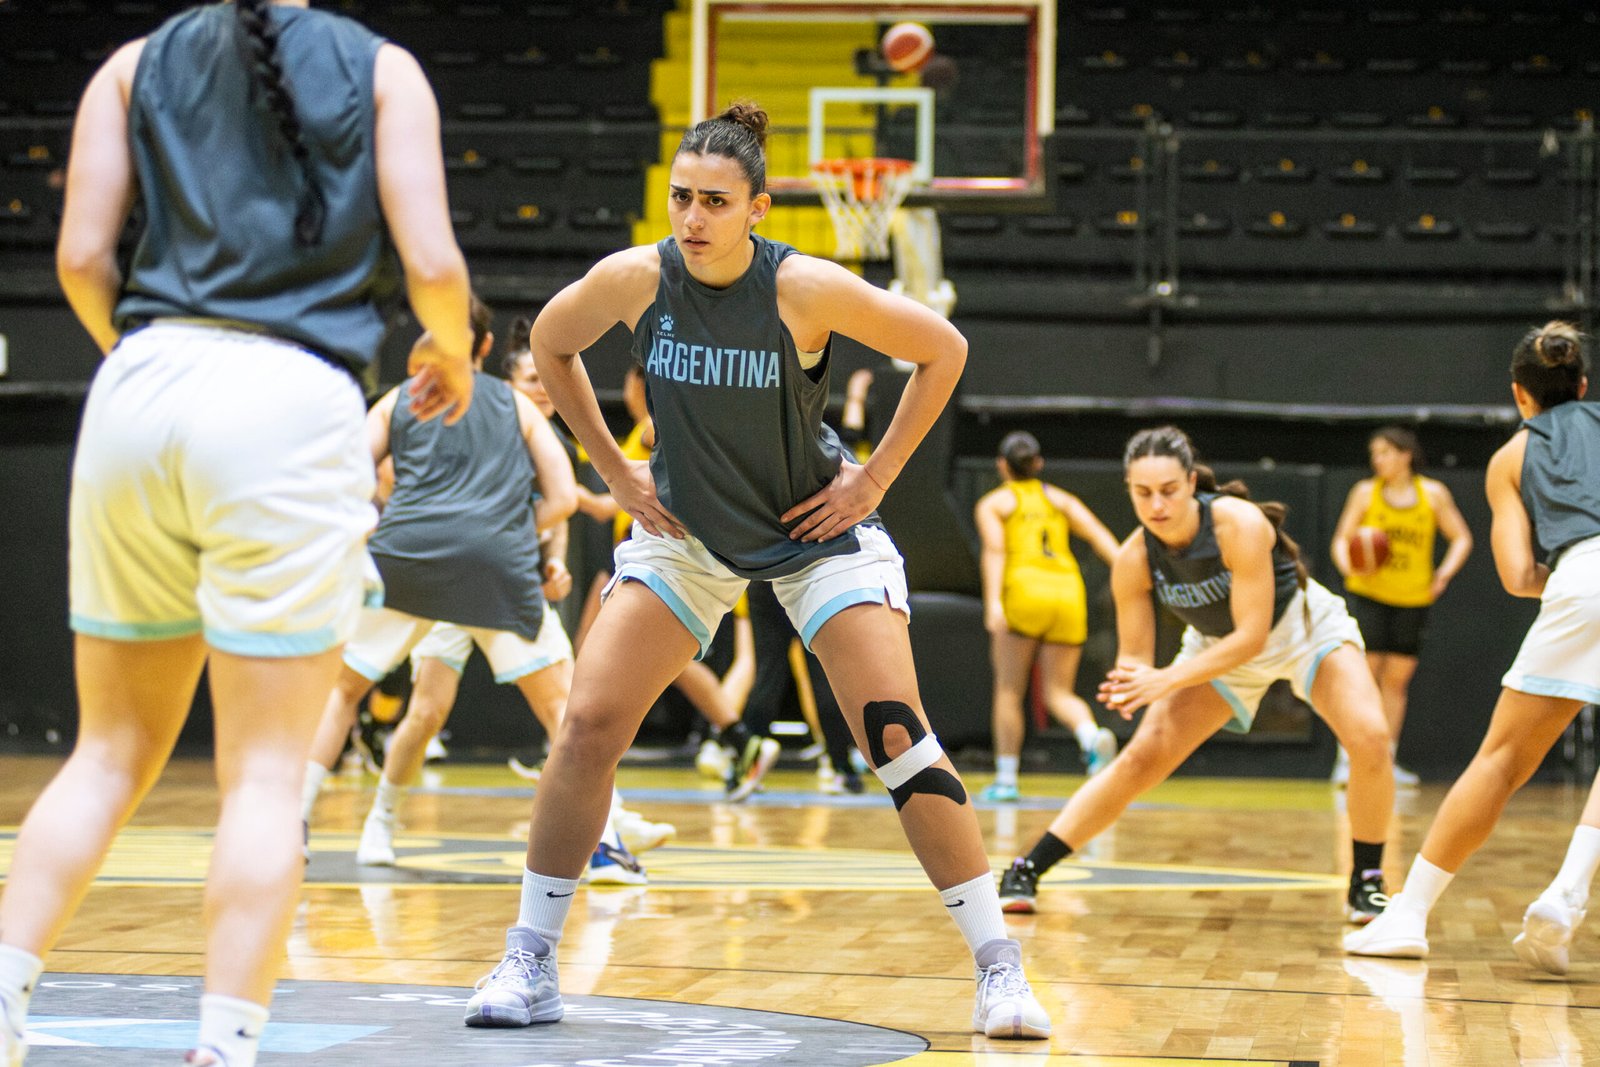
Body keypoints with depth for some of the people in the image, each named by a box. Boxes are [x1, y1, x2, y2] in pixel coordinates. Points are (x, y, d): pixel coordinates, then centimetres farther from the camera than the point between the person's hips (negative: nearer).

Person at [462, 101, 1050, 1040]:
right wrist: (615, 470, 3)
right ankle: (530, 964, 2)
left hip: (816, 528, -3)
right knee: (589, 724, -9)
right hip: (685, 530, 3)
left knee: (896, 734, -14)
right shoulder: (635, 279, -16)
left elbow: (943, 351, -10)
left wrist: (875, 478, -10)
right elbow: (550, 345, 6)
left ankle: (999, 967, -7)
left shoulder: (805, 289, -23)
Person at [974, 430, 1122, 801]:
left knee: (1009, 690, 8)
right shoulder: (1060, 499, 22)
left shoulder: (992, 503, 13)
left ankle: (1006, 779, 4)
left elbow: (994, 550, -4)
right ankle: (1092, 735, -24)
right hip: (1069, 593, 3)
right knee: (1059, 693, 6)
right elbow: (1099, 536, 7)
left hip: (1024, 591, -3)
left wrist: (993, 602, -15)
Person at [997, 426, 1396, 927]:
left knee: (1368, 737, -24)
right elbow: (1135, 656, -16)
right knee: (1141, 759, -8)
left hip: (1303, 627, -3)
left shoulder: (1239, 524, -36)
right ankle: (1026, 871, -2)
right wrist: (1129, 687, -41)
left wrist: (1168, 679, -42)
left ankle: (1366, 882, -6)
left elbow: (1251, 636, -35)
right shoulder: (1133, 561, -24)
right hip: (1219, 648, 3)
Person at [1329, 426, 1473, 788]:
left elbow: (1461, 538, 10)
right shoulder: (1365, 492, 1)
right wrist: (1349, 567, -19)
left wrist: (1445, 574, -5)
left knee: (1397, 679, 6)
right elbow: (1342, 539, 1)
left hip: (1413, 599, 2)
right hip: (1368, 595, -2)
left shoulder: (1433, 494, 3)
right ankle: (1347, 760, -8)